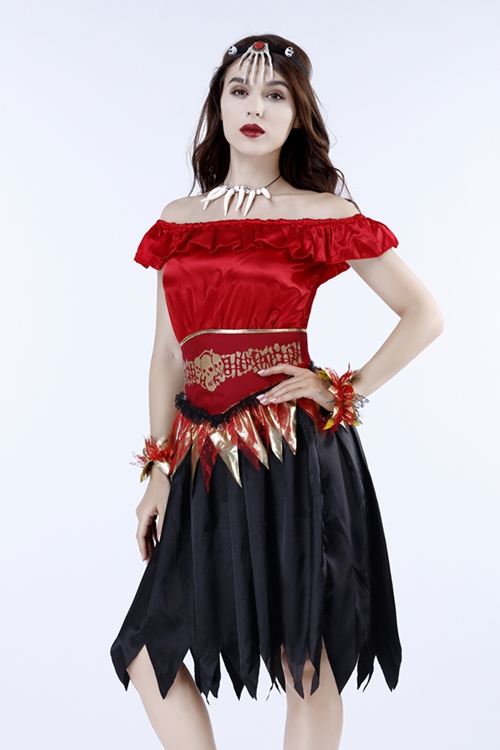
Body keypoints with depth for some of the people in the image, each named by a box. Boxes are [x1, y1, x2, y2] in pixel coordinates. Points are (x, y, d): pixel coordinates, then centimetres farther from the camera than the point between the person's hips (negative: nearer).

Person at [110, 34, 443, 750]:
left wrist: (346, 392, -6)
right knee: (148, 652, 7)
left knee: (305, 663, 3)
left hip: (295, 449, -4)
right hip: (203, 454, 5)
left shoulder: (325, 216, 1)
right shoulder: (178, 220, 13)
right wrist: (159, 470, 9)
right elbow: (168, 351, 13)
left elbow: (424, 315, 3)